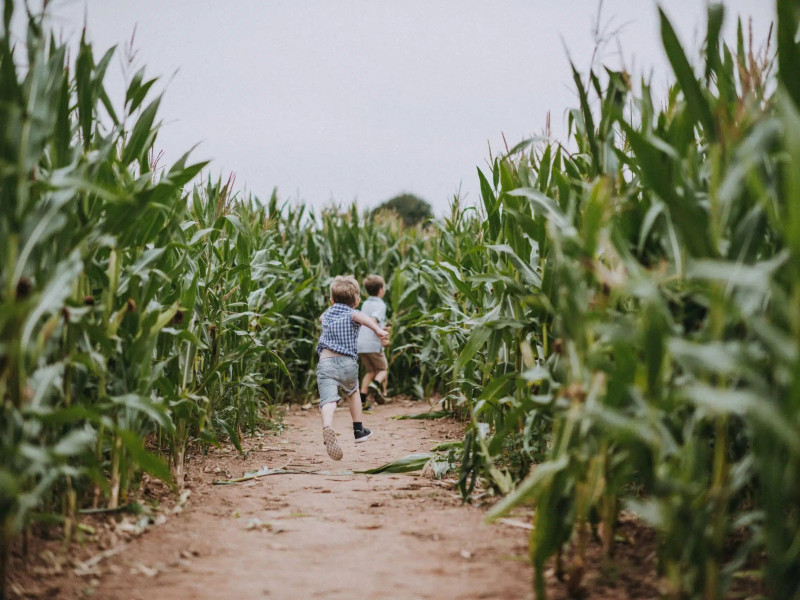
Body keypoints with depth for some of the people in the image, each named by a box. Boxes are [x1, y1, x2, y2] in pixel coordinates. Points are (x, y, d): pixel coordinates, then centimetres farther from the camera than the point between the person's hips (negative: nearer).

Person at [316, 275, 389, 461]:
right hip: (348, 363, -1)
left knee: (328, 399, -18)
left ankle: (327, 429, -48)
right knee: (353, 391, 29)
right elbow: (362, 317, -21)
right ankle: (358, 430, 38)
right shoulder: (352, 314, 6)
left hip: (326, 361, 1)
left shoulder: (327, 314, 21)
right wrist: (378, 329, -37)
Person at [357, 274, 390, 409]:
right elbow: (373, 321, -25)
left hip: (360, 344, 6)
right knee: (383, 369, 12)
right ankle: (376, 384, -18)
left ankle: (362, 400, 7)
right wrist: (382, 338, -21)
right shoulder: (380, 305, -9)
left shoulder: (365, 304, 15)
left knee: (370, 371, 16)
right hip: (373, 344, -6)